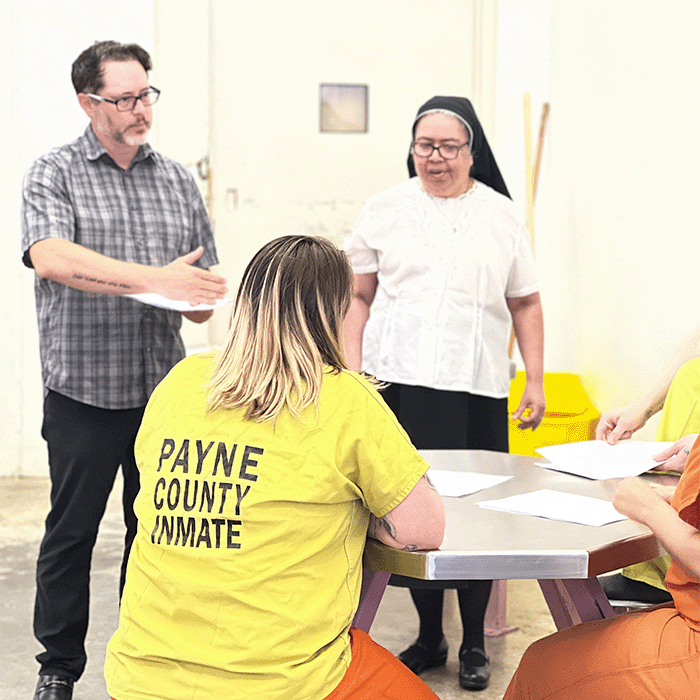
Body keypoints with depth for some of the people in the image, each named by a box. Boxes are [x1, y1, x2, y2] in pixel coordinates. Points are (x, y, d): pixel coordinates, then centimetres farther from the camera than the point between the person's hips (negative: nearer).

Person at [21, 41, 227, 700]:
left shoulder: (178, 181, 11)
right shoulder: (53, 174, -2)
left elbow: (202, 284, 15)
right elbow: (49, 256, -21)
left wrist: (198, 301, -10)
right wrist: (156, 279, -27)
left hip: (162, 387, 3)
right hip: (83, 391, -3)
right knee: (71, 530, 7)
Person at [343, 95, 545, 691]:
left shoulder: (502, 215, 10)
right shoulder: (385, 209, 9)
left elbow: (525, 304, 14)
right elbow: (359, 297, 10)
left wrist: (536, 381, 7)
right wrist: (351, 373, 1)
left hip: (476, 392, 0)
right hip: (399, 384, 0)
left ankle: (474, 643, 19)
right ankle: (429, 636, 21)